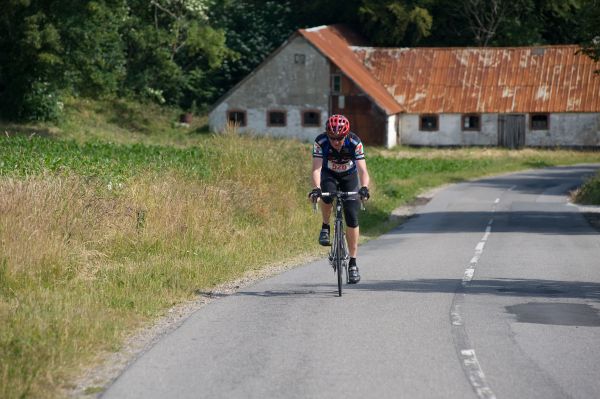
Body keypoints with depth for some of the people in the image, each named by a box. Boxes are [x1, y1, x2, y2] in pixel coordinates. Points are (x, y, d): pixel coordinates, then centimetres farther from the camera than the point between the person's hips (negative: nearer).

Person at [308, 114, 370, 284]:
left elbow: (362, 170, -37)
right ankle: (325, 227, -8)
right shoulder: (320, 142, -29)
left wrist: (364, 188, -56)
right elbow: (316, 168, -37)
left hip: (349, 176, 0)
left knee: (352, 218, -11)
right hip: (329, 175, 0)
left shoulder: (355, 143, -30)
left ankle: (353, 262, -1)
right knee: (327, 194, -36)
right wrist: (316, 189, -55)